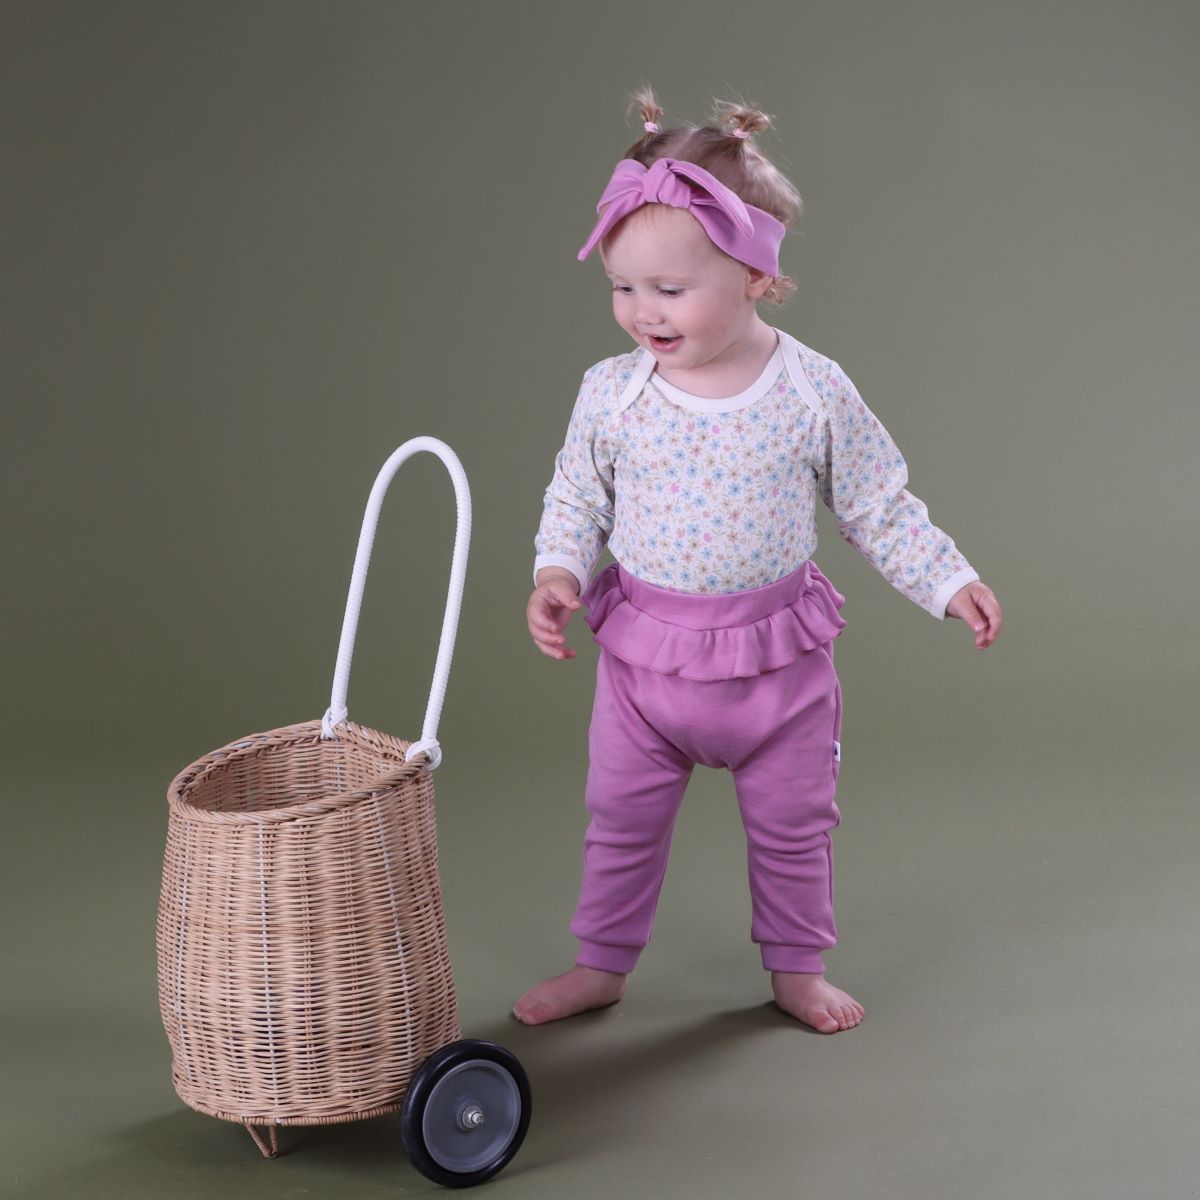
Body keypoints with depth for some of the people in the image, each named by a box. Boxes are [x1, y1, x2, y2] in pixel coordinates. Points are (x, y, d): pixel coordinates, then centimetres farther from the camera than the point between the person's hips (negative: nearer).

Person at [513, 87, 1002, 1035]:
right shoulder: (610, 394, -10)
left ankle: (797, 967, 37)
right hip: (643, 652, 1)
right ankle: (601, 964, 35)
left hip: (778, 654, -1)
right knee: (621, 822, 15)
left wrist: (950, 583, -7)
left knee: (792, 824, 15)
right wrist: (557, 575, -15)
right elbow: (576, 500, 2)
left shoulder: (813, 392, -13)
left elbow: (880, 505, -3)